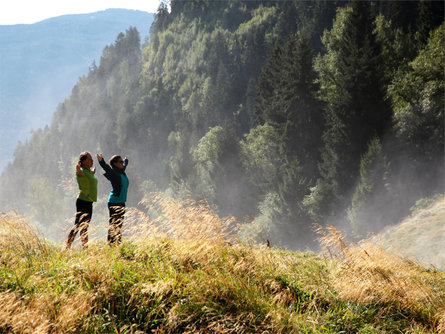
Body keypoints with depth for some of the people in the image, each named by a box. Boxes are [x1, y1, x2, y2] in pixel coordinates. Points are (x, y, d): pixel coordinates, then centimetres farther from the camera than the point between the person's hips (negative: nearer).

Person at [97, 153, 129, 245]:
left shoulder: (122, 171, 14)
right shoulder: (113, 173, -10)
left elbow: (124, 165, 36)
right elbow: (106, 167, -29)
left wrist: (126, 160, 57)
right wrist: (101, 161, -48)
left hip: (121, 202, 8)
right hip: (114, 202, -8)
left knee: (119, 225, 8)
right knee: (113, 225, -9)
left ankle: (118, 244, 11)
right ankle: (111, 244, -10)